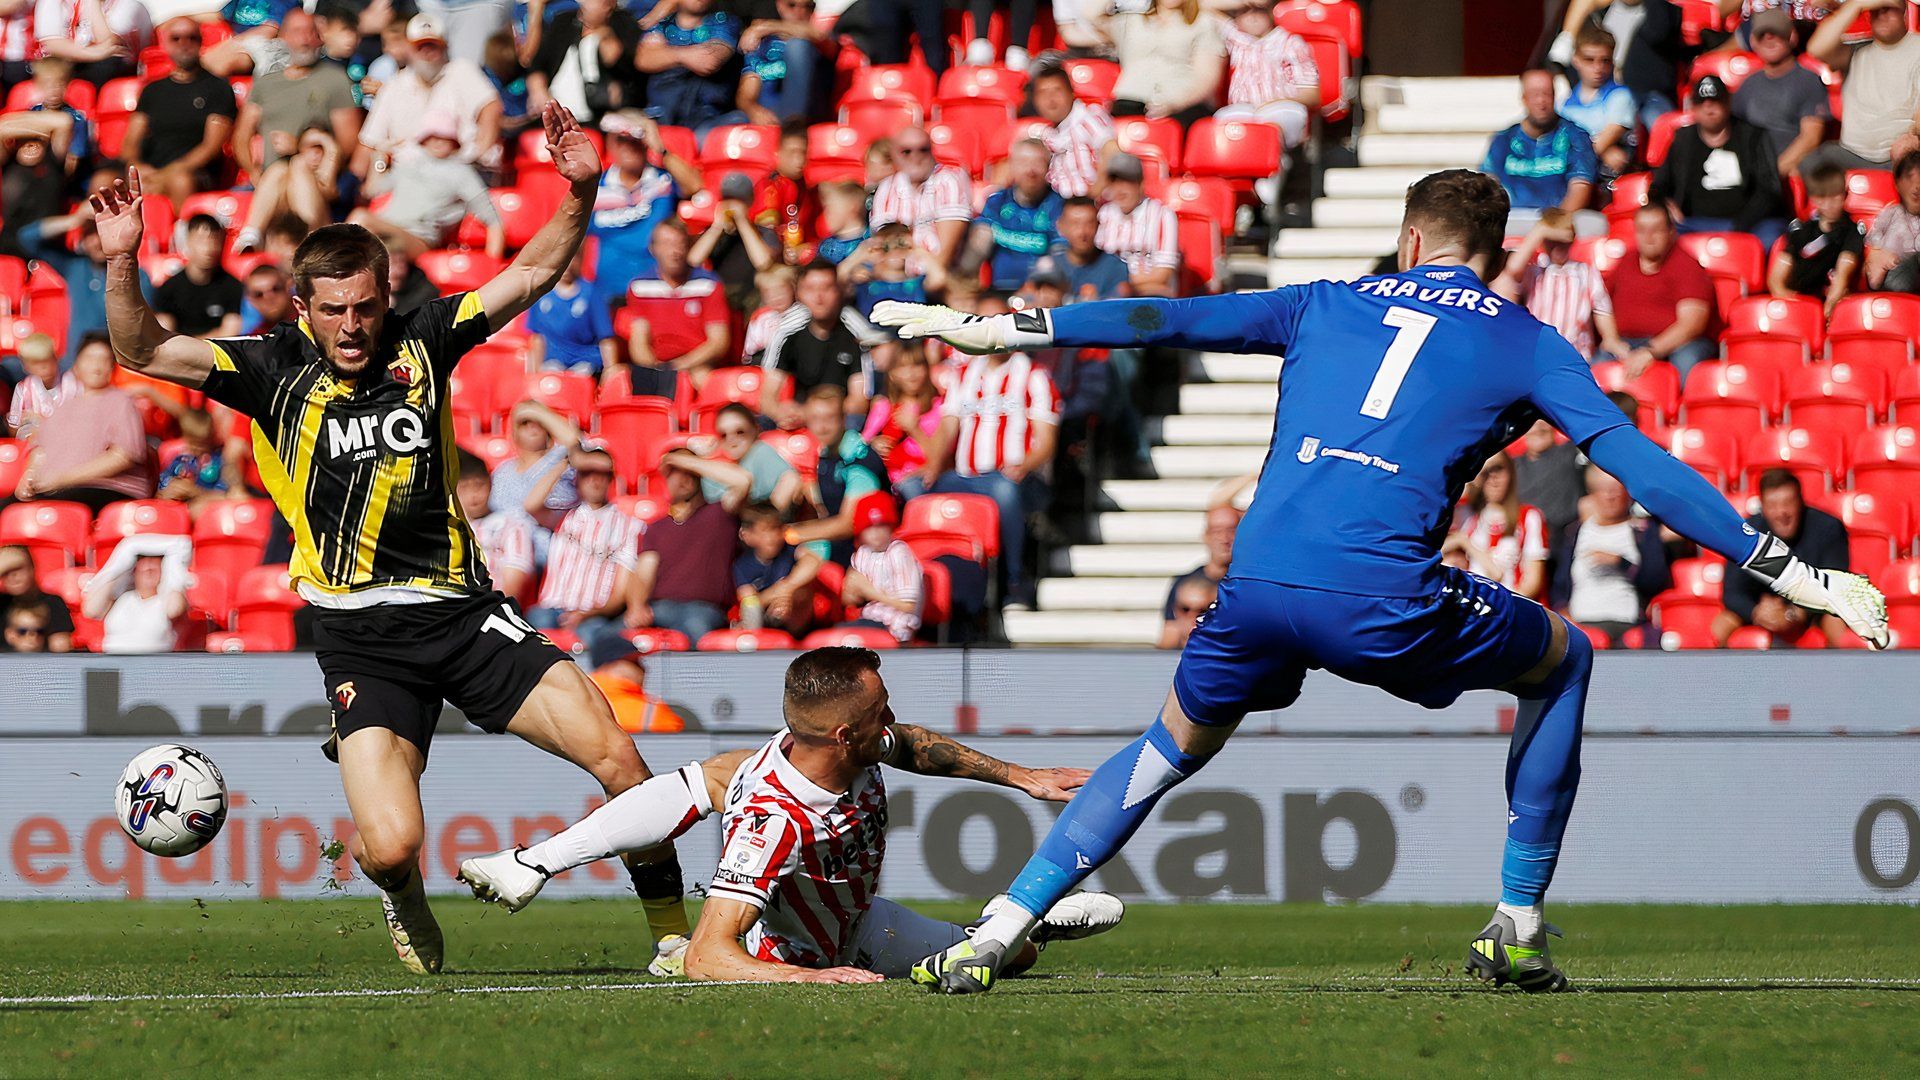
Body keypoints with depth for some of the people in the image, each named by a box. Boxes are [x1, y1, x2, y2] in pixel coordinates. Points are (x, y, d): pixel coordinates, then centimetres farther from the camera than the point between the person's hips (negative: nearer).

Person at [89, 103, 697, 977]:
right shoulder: (274, 371, 0)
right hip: (359, 634, -2)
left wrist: (580, 194, -10)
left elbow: (533, 274, 6)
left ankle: (672, 934, 9)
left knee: (618, 760, -11)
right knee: (390, 846, -16)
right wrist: (122, 264, -22)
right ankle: (408, 907, 23)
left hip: (462, 608, 2)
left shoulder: (421, 344, 5)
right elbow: (142, 352, -6)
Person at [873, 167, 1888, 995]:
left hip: (1257, 585, 3)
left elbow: (1163, 319, 23)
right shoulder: (1525, 344, 15)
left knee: (1176, 743, 29)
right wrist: (1792, 573, 10)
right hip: (1386, 600, -3)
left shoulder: (1328, 304, 22)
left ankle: (994, 938, 20)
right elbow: (1644, 471, 8)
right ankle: (1518, 925, 21)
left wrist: (989, 329, 31)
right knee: (1562, 659, 24)